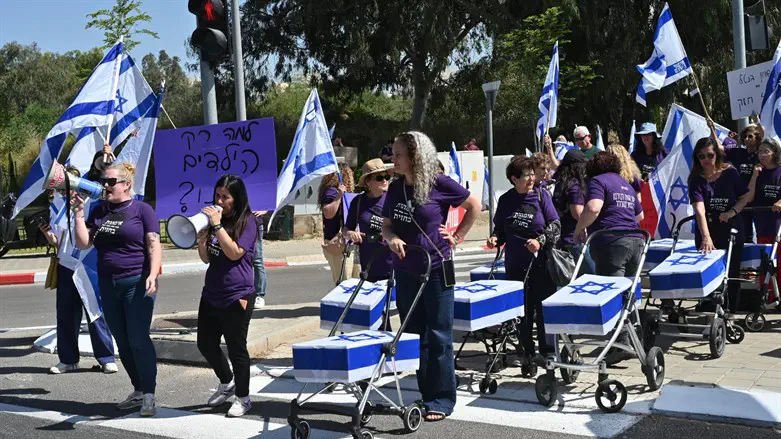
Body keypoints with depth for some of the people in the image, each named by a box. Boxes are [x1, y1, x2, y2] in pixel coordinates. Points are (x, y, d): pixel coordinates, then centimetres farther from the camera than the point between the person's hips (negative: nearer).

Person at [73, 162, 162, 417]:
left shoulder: (141, 209, -3)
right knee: (122, 342, 10)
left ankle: (149, 395, -2)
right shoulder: (99, 212, 12)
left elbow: (154, 245, -9)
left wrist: (153, 275, -22)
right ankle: (138, 391, 20)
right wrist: (79, 213, -1)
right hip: (108, 285, 6)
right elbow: (83, 244, 7)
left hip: (137, 283, -6)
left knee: (138, 339, -9)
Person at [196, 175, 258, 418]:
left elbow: (234, 252, -19)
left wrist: (217, 225, -18)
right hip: (211, 294, 7)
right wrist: (201, 239, -5)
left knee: (236, 347, 2)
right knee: (205, 343, 13)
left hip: (236, 296, -7)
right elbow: (207, 258, 14)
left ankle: (242, 398, 17)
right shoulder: (215, 218, 11)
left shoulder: (247, 221, -7)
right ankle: (227, 383, 37)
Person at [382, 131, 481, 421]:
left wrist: (457, 236, -3)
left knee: (438, 337, -1)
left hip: (436, 270, -6)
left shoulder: (439, 184, -11)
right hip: (405, 271, 6)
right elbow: (386, 225, 12)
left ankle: (441, 400, 7)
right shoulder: (395, 188, 4)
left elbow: (474, 206, 0)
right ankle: (426, 394, 22)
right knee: (414, 334, 10)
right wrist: (391, 238, -9)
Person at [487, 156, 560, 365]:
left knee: (543, 308, 1)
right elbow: (500, 229, 15)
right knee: (522, 309, 7)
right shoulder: (505, 201, 4)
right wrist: (495, 239, -6)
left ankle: (547, 350, 12)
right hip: (515, 265, 2)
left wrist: (540, 241, -18)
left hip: (540, 263, -2)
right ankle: (527, 351, 18)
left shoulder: (542, 195, -2)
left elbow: (555, 226, -3)